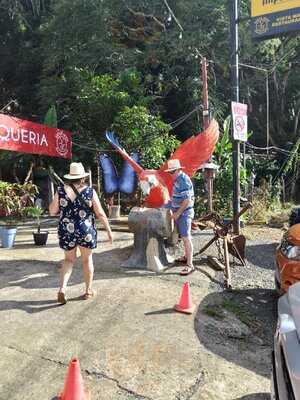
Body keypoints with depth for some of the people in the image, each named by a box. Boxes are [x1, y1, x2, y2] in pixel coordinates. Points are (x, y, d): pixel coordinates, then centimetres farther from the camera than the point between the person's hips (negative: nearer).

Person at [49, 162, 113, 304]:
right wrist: (109, 230, 2)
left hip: (66, 231, 2)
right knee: (87, 259, 16)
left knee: (69, 259, 20)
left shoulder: (61, 191, -3)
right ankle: (88, 291, 27)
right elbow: (100, 214, -6)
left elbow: (52, 211, 4)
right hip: (86, 231, -1)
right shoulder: (90, 191, -7)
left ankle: (62, 289, 6)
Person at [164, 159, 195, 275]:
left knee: (186, 237, -8)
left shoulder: (184, 181, -20)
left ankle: (190, 265, -5)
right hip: (179, 213, 9)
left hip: (184, 213, -9)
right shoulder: (177, 179, 11)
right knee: (183, 236, 18)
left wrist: (177, 213, -18)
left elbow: (187, 201, -23)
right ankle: (186, 257, 32)